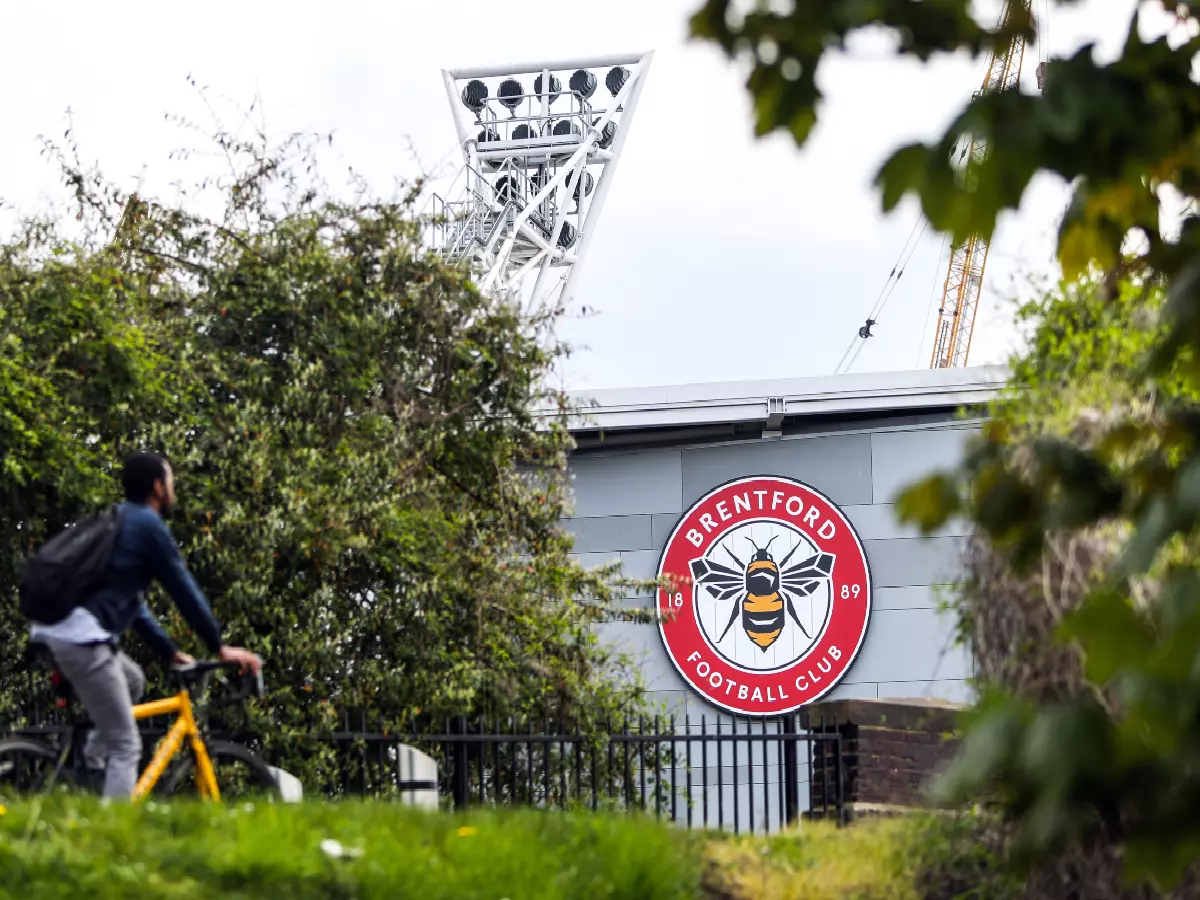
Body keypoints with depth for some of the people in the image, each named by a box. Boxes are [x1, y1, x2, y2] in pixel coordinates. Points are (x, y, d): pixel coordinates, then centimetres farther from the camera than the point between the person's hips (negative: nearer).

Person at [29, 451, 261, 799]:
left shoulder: (118, 522, 27)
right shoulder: (148, 525, -1)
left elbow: (131, 601, 32)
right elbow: (184, 590, 1)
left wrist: (171, 652, 33)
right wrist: (220, 647, 10)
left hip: (53, 628, 9)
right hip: (81, 636, -9)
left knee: (132, 681, 32)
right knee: (125, 746, -6)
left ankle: (91, 766, 22)